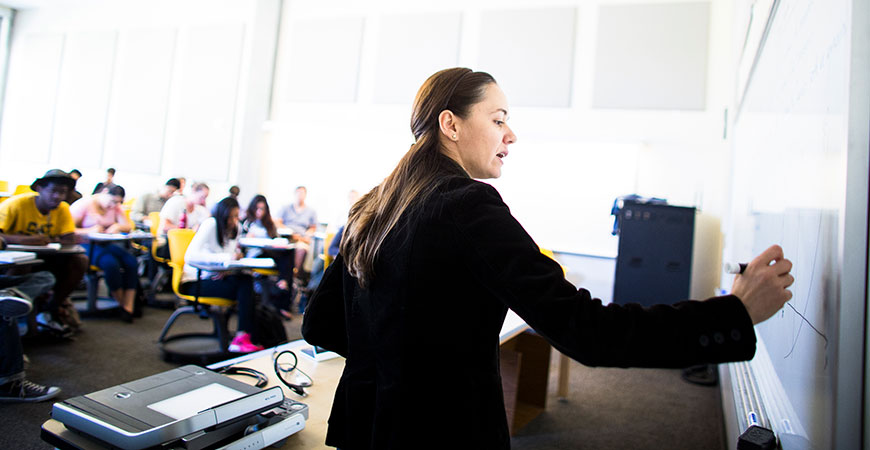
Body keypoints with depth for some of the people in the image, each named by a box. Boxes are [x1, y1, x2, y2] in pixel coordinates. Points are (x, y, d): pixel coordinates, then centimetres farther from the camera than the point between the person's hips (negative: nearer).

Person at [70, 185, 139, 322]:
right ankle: (122, 303, -11)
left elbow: (129, 226, 6)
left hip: (105, 244, 6)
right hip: (85, 246, -6)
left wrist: (118, 227, -16)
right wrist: (89, 231, -27)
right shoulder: (83, 205, -6)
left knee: (131, 261, -22)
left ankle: (128, 307, -21)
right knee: (111, 263, -33)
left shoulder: (115, 207, 12)